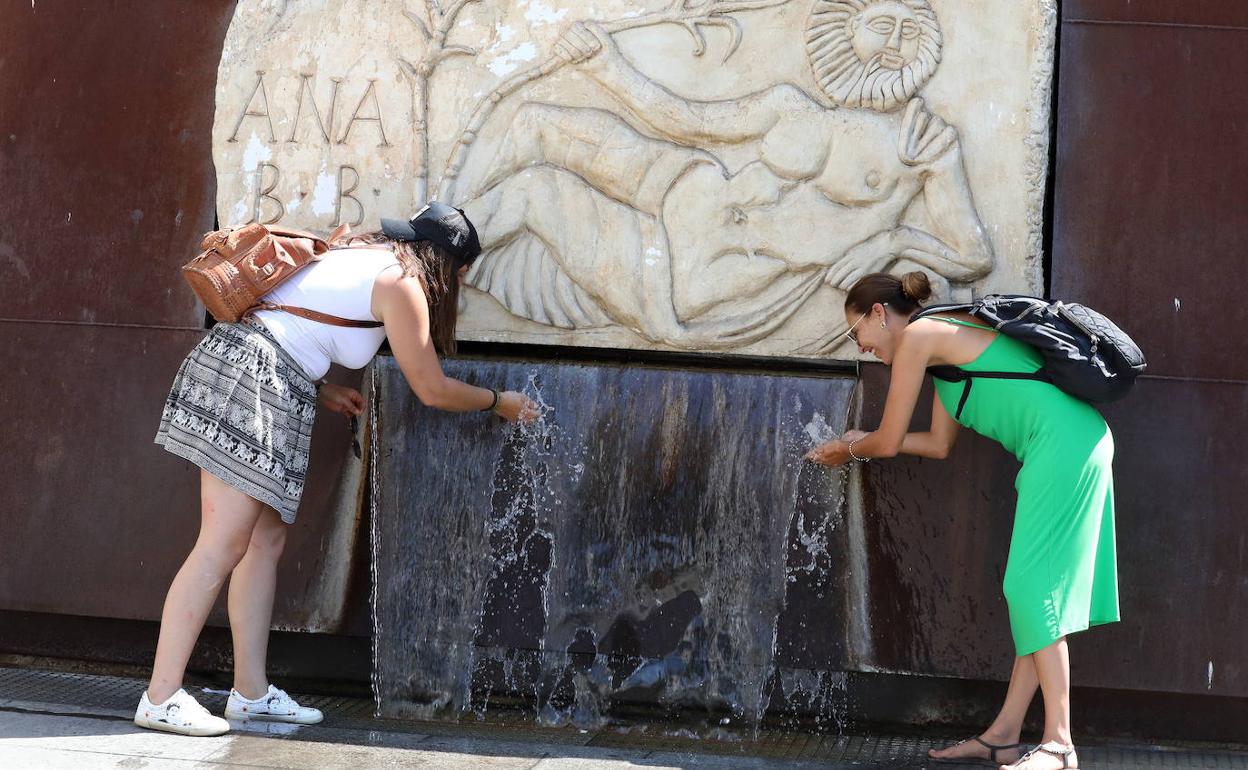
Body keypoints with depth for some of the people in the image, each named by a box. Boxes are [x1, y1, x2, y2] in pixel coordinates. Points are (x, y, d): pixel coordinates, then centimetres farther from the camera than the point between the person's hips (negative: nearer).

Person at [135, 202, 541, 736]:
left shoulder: (360, 254, 21)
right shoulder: (402, 282, -5)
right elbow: (432, 391, 0)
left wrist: (320, 391, 26)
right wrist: (499, 403, 14)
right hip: (250, 378, -10)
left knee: (266, 541, 11)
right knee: (222, 548, -10)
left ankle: (251, 692, 13)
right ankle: (161, 699, -10)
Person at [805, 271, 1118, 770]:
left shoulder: (917, 336, -5)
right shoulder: (942, 344, 23)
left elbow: (889, 442, 0)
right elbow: (938, 444, 28)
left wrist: (849, 450, 21)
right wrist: (859, 442, 35)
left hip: (1063, 443, -10)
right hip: (1075, 445, 10)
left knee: (1035, 586, -11)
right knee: (1032, 590, 8)